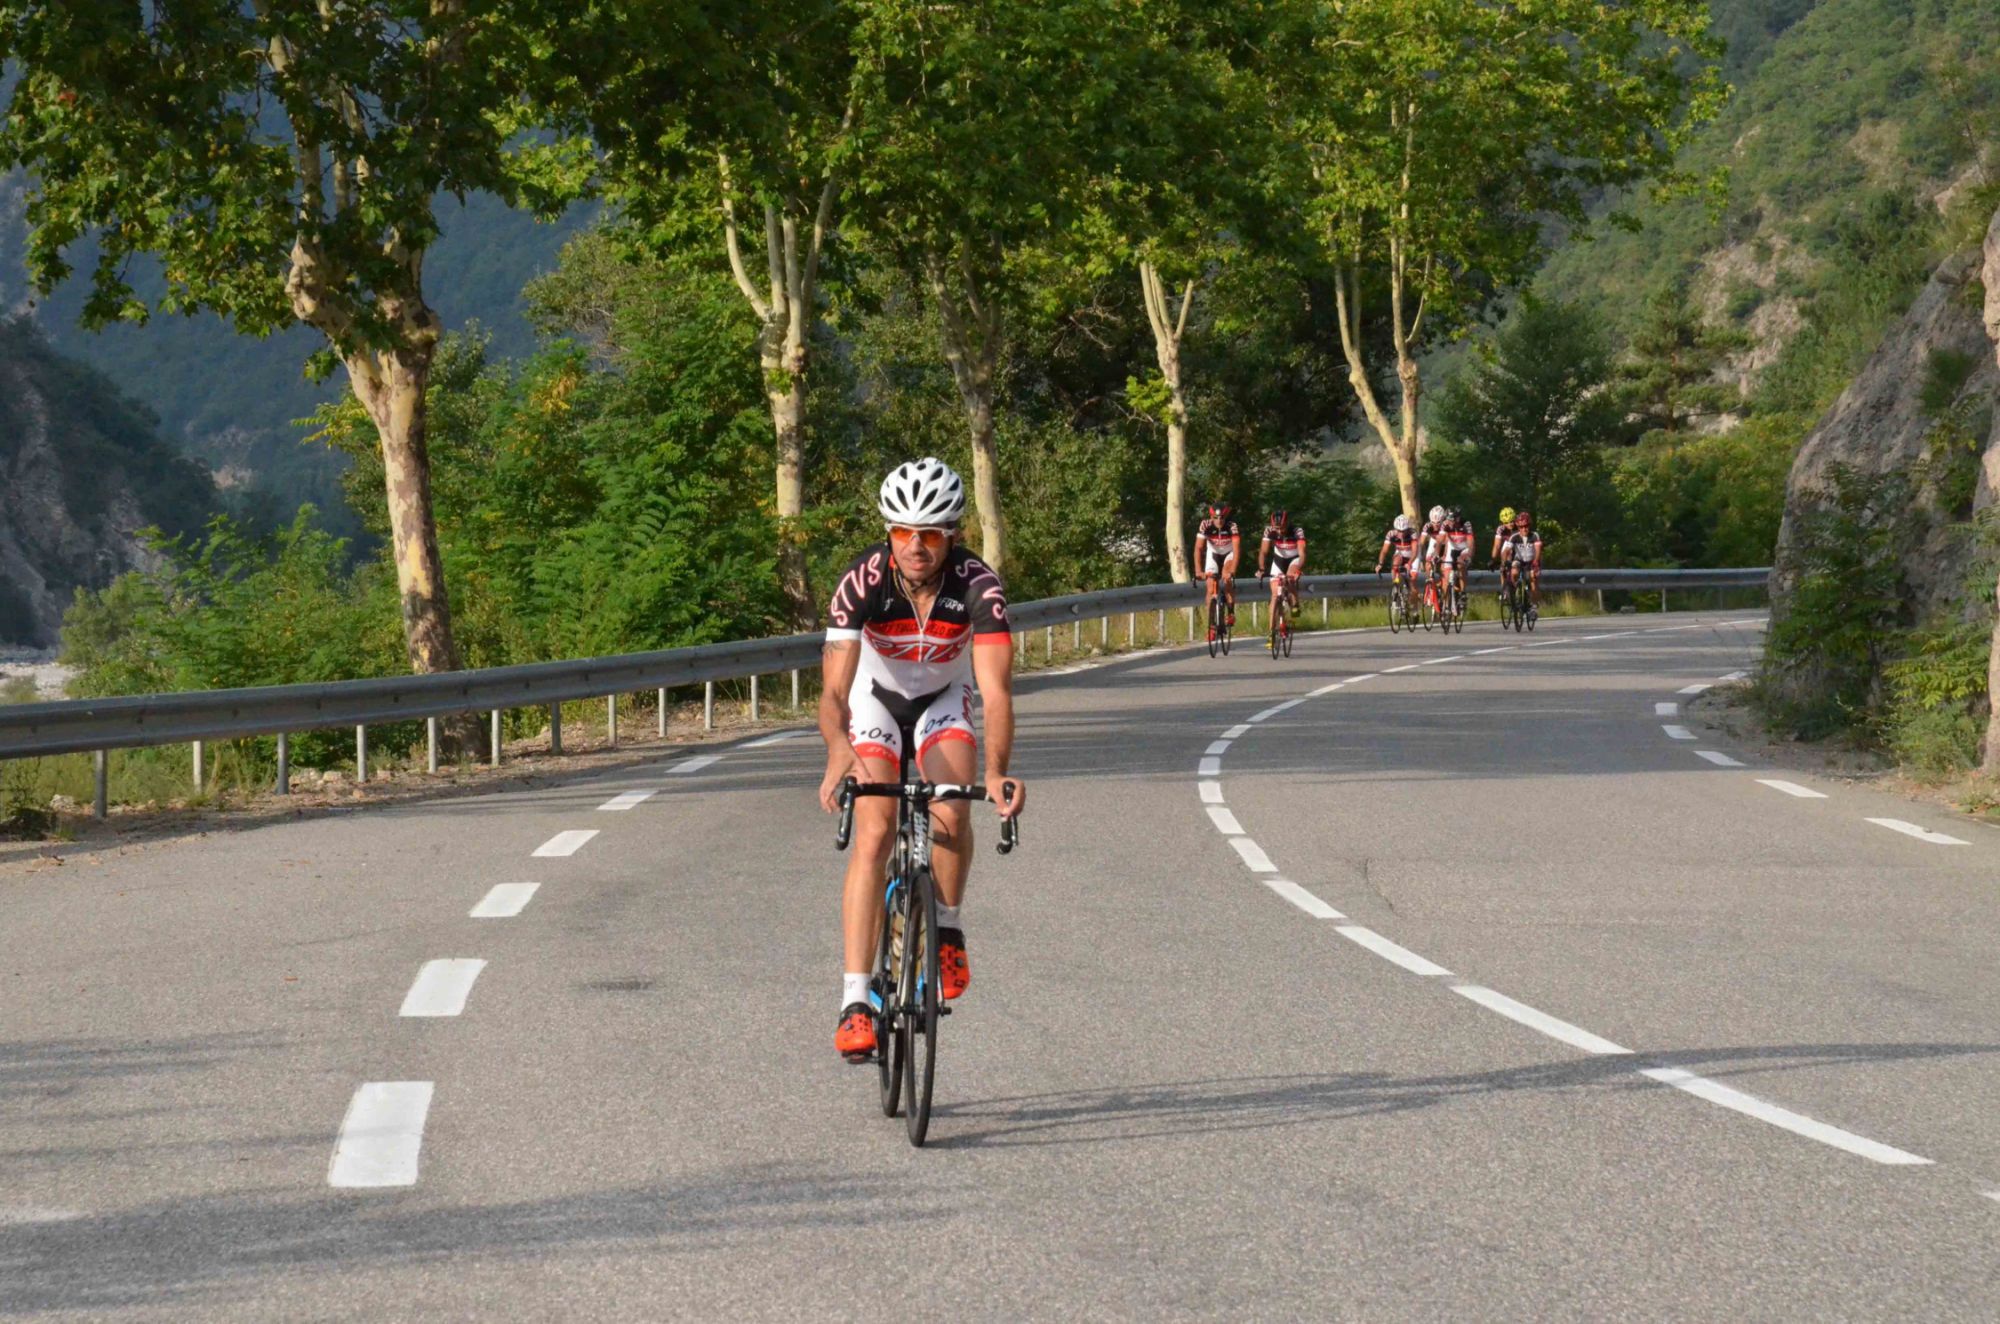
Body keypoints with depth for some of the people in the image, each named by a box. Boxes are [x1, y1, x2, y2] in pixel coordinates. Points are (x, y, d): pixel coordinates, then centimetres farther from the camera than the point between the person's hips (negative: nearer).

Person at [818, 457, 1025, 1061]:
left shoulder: (978, 586, -30)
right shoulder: (862, 582, -31)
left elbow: (995, 689, -36)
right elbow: (834, 691, -36)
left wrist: (997, 771, -53)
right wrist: (839, 751, -57)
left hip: (944, 700, 1)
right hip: (875, 700, -1)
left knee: (951, 811, -26)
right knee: (873, 835, -18)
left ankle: (947, 929, 3)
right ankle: (855, 1003, -21)